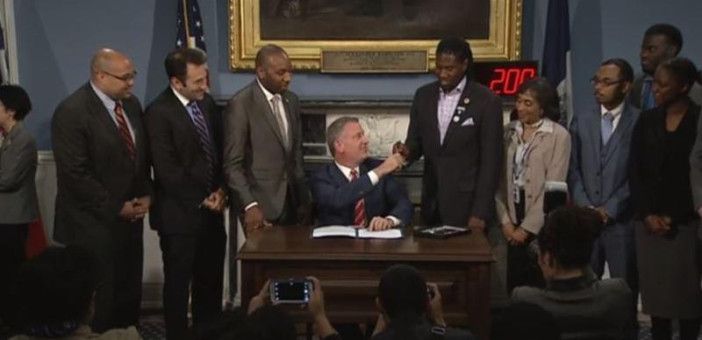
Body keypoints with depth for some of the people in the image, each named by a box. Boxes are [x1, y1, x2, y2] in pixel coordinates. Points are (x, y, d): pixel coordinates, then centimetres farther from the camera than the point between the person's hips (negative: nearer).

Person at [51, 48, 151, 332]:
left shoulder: (131, 104, 7)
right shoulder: (71, 111, -17)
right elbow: (76, 174, -19)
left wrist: (146, 195, 2)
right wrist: (115, 208, -14)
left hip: (130, 216, 7)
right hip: (94, 223, -7)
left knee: (129, 292, 12)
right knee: (98, 297, 4)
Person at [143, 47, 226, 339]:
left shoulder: (208, 103, 7)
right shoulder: (159, 112, -16)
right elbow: (167, 171, -18)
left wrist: (220, 191, 1)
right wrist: (203, 199, -12)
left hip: (212, 210, 7)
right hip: (180, 213, -7)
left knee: (211, 281, 15)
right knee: (178, 283, 8)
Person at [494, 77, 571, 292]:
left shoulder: (559, 136, -6)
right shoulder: (510, 132, 8)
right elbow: (501, 180, 6)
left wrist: (527, 227, -10)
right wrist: (505, 221, -2)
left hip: (542, 225, -4)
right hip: (514, 215, 4)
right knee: (514, 285, 6)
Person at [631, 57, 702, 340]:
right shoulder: (647, 120, 9)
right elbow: (635, 171, 7)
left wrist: (673, 217, -8)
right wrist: (648, 214, -4)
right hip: (649, 221, 3)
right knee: (655, 292, 5)